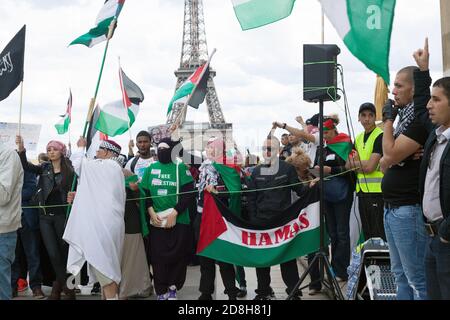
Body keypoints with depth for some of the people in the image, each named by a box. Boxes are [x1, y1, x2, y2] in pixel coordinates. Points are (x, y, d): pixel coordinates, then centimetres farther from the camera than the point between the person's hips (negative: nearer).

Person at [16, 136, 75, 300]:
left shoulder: (69, 170, -1)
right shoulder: (44, 168, 6)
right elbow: (27, 166, -8)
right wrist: (21, 149, -24)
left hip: (62, 215, -2)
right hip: (45, 216, 2)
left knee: (64, 251, 7)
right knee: (53, 253, -1)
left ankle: (59, 286, 23)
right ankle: (67, 287, 10)